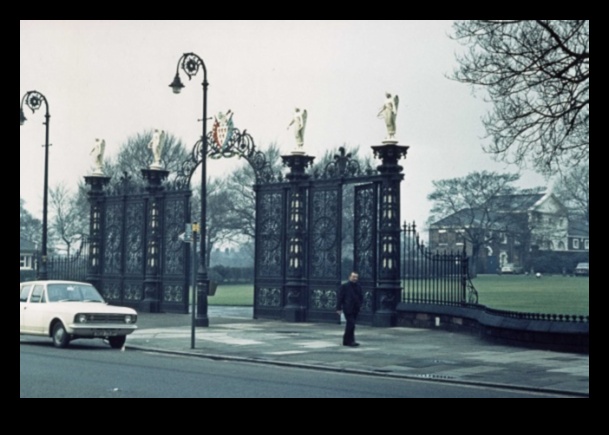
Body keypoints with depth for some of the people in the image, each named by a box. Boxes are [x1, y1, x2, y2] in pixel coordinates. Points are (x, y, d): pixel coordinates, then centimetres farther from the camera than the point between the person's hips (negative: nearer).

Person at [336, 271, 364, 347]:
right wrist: (339, 308, -10)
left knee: (350, 325, 12)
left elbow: (361, 296, 20)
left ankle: (346, 341, 20)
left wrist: (360, 304, 5)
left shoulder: (358, 286, 11)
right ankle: (350, 341, -11)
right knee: (351, 324, -14)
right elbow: (340, 298, -6)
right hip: (348, 309, -6)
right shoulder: (344, 286, -5)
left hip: (355, 310, 6)